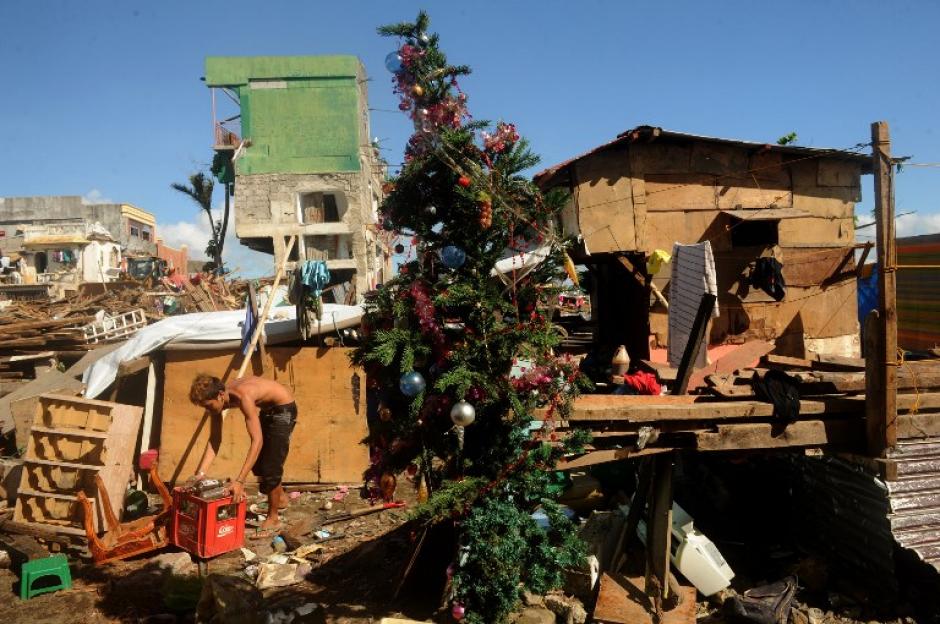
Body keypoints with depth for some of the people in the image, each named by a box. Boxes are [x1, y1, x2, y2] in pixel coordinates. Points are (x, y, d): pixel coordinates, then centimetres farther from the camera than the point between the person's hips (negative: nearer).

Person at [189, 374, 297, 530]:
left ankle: (273, 518, 8)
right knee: (257, 461, 17)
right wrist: (200, 473, -18)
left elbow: (257, 441, -41)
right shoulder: (219, 399, -15)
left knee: (270, 466, -9)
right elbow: (214, 440, -9)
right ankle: (280, 498, 40)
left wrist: (240, 481, -44)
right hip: (267, 410, 9)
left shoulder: (243, 396, -38)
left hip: (284, 408, -8)